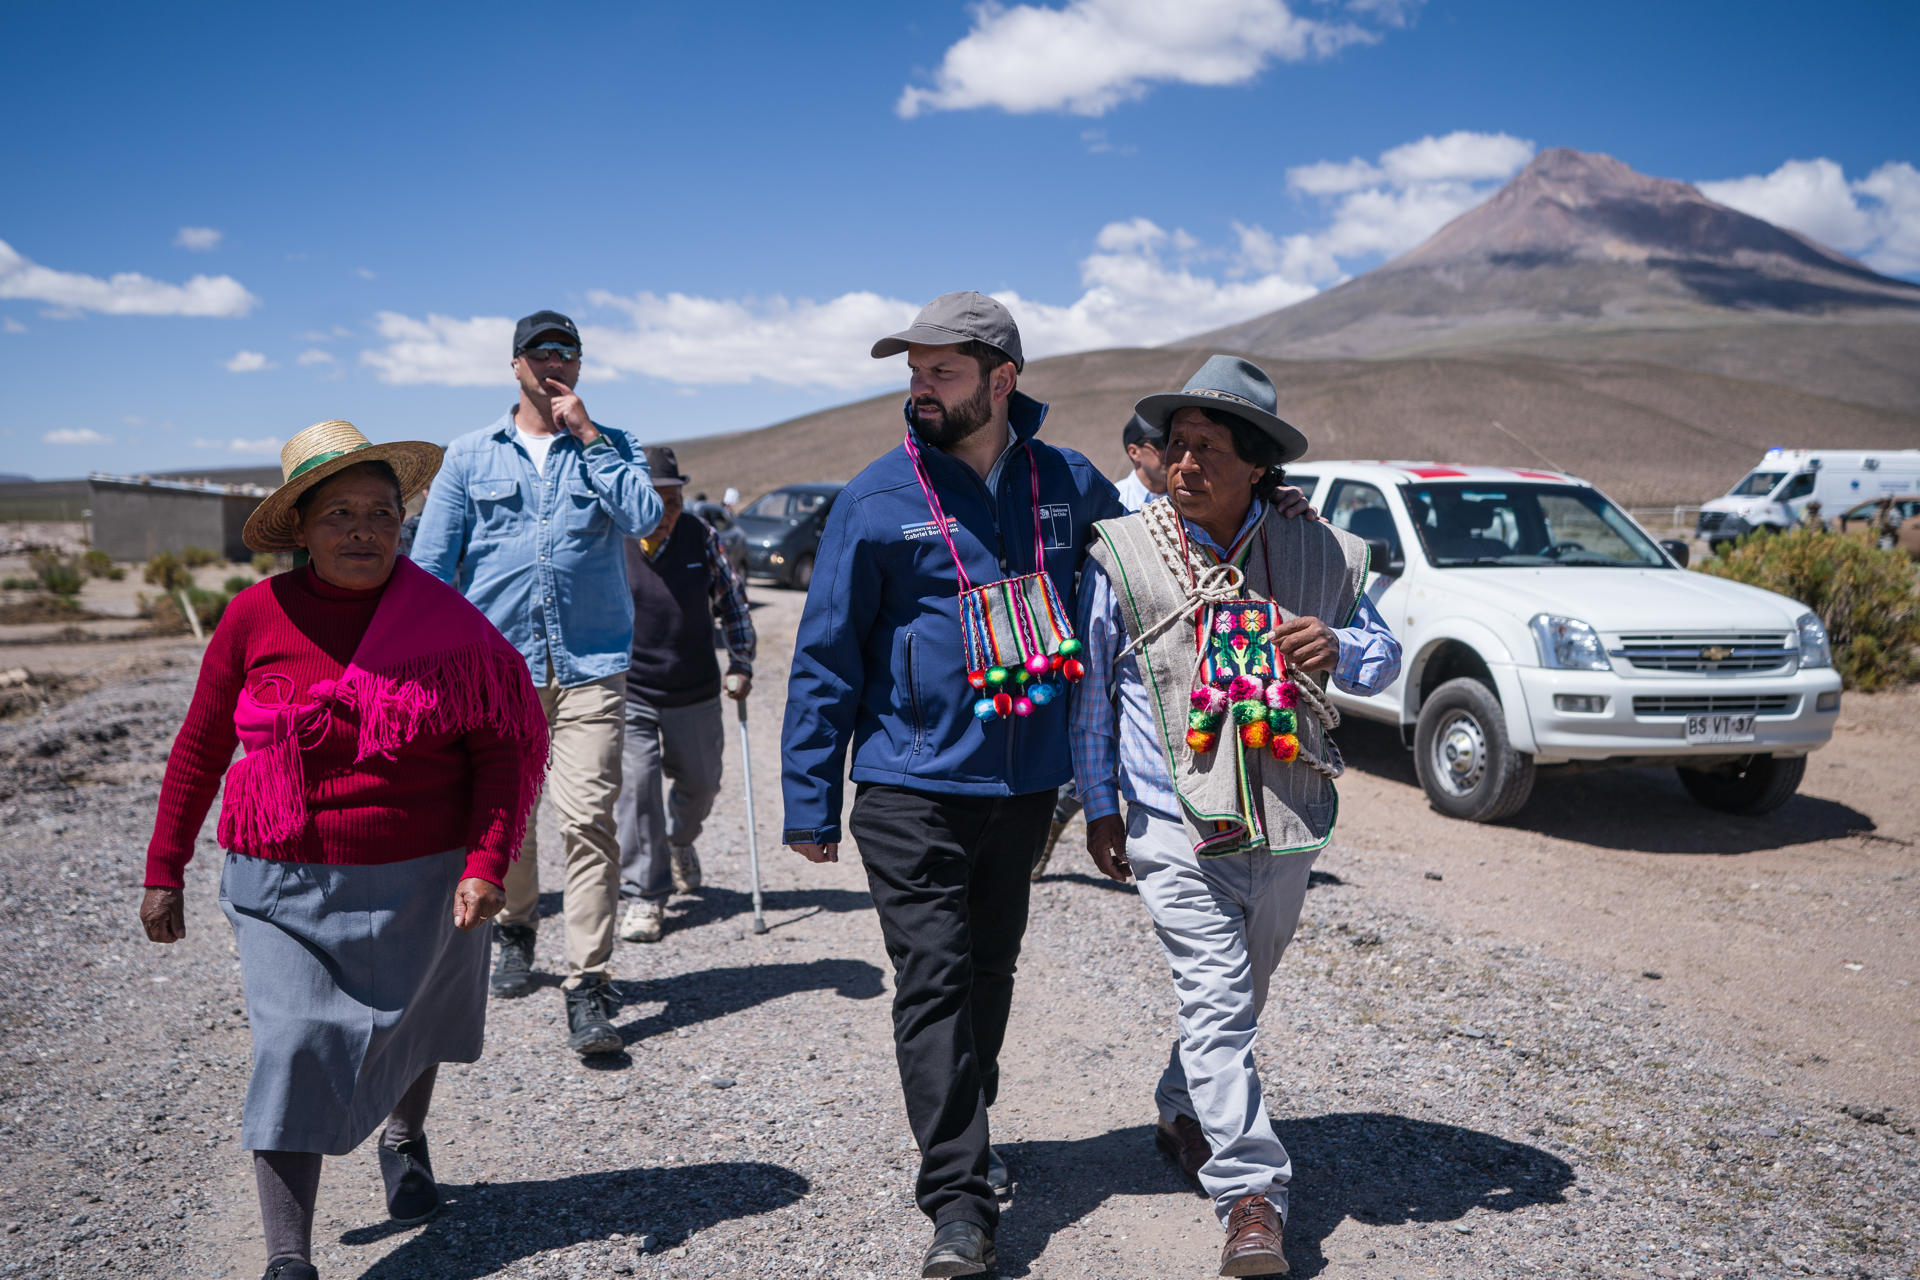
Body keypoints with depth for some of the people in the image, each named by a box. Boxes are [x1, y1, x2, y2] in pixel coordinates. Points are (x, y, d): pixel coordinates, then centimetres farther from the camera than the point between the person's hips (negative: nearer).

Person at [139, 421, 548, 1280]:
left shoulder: (448, 623, -8)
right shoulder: (256, 616, -6)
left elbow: (499, 752, -6)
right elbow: (199, 749, 3)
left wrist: (485, 865, -16)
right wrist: (164, 870, 6)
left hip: (422, 880, 1)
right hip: (286, 884, -1)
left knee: (405, 1024, 21)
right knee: (293, 1049, -10)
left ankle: (404, 1140, 52)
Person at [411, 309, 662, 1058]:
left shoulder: (609, 446, 10)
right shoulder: (470, 456, 11)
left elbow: (644, 518, -10)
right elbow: (431, 565, 8)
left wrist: (587, 435, -7)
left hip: (590, 666, -1)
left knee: (587, 818, -12)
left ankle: (587, 986, -9)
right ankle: (516, 929, 39)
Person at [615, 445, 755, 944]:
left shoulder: (701, 537, -2)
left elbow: (732, 599, 9)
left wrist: (740, 664, 6)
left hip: (695, 692, 3)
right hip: (628, 692, -2)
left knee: (701, 783, 15)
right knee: (637, 787, -11)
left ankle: (679, 840, 49)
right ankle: (645, 896, 2)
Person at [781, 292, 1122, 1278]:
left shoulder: (1071, 486, 2)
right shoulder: (877, 500, -5)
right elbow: (824, 656, -3)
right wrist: (809, 803, -5)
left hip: (1026, 785, 3)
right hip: (911, 788, -3)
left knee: (988, 973, 17)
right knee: (934, 983, -6)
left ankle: (962, 1141, 37)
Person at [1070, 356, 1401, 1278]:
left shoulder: (1316, 555, 1)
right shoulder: (1121, 556, -5)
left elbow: (1383, 654, 14)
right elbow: (1092, 692, 4)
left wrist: (1339, 649, -11)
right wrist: (1099, 807, 5)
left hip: (1287, 822, 4)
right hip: (1177, 828, -3)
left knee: (1238, 993, 18)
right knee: (1218, 1001, -9)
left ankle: (1183, 1115, 42)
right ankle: (1250, 1192, -1)